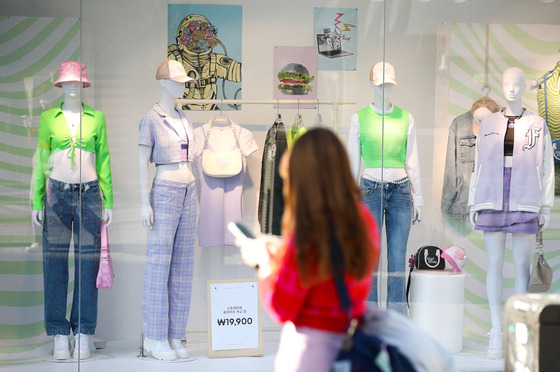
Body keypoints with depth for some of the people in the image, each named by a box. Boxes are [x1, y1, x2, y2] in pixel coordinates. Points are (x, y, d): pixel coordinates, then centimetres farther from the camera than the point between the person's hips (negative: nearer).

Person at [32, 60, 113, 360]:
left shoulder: (97, 118, 7)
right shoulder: (48, 119, 6)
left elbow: (103, 160, 8)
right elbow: (40, 161, 7)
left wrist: (108, 201, 3)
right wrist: (36, 202, 1)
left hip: (89, 194, 0)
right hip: (57, 194, 0)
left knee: (88, 263, -1)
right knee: (55, 264, -2)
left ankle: (83, 335, 6)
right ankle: (60, 336, 5)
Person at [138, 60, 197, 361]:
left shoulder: (183, 119, 15)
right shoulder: (150, 120, -5)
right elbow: (142, 163, -8)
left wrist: (192, 195, 17)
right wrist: (144, 203, -14)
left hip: (188, 192, 7)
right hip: (164, 192, -7)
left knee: (183, 265, 6)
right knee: (159, 264, -4)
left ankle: (174, 336, 12)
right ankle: (155, 337, 2)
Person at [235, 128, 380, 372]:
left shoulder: (306, 237, -22)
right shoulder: (365, 222, 0)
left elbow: (281, 309, -12)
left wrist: (263, 259, 2)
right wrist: (281, 251, 20)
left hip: (309, 345, -7)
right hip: (352, 343, 7)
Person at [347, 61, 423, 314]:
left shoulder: (406, 118, 9)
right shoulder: (359, 118, 4)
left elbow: (412, 161, 11)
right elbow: (353, 161, 5)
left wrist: (418, 198, 8)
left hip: (400, 191, 1)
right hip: (370, 189, -1)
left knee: (398, 257, 1)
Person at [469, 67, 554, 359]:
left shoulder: (537, 125, 5)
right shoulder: (488, 125, 10)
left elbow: (547, 168, 5)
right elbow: (477, 166, 12)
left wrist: (546, 207, 1)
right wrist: (473, 204, 8)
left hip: (524, 203, -1)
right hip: (492, 201, 2)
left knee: (521, 266, 0)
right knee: (494, 264, 0)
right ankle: (496, 333, 5)